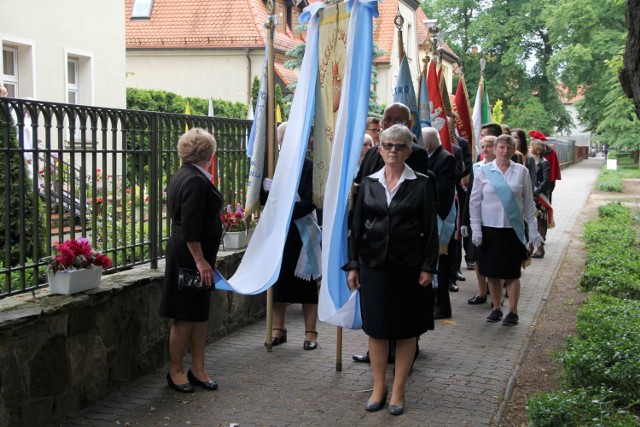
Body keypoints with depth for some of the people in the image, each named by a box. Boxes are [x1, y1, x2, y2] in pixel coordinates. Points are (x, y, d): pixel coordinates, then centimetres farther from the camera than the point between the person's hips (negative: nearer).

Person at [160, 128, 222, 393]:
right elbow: (190, 227, -24)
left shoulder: (180, 177, 13)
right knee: (186, 316, 0)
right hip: (192, 255, -10)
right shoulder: (196, 181, -19)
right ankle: (175, 372, 12)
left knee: (200, 313, 14)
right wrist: (200, 260, -22)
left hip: (189, 255, 10)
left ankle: (197, 370, 21)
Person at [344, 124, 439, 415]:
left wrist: (428, 267, -8)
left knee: (406, 329, 6)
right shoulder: (368, 184, 6)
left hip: (408, 266, -2)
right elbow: (357, 227, 7)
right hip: (374, 265, 2)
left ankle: (398, 390, 18)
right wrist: (352, 265, 2)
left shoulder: (422, 184, -2)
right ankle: (378, 387, 21)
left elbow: (430, 229, -2)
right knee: (376, 327, 7)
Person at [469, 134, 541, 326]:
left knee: (512, 273, 3)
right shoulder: (483, 171, 0)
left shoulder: (521, 172, 2)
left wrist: (533, 230, 4)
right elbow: (474, 202, 3)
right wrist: (476, 229, -3)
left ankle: (513, 312, 13)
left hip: (513, 229, 0)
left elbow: (528, 202, 6)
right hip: (489, 229, 0)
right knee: (492, 272, 7)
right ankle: (496, 309, 20)